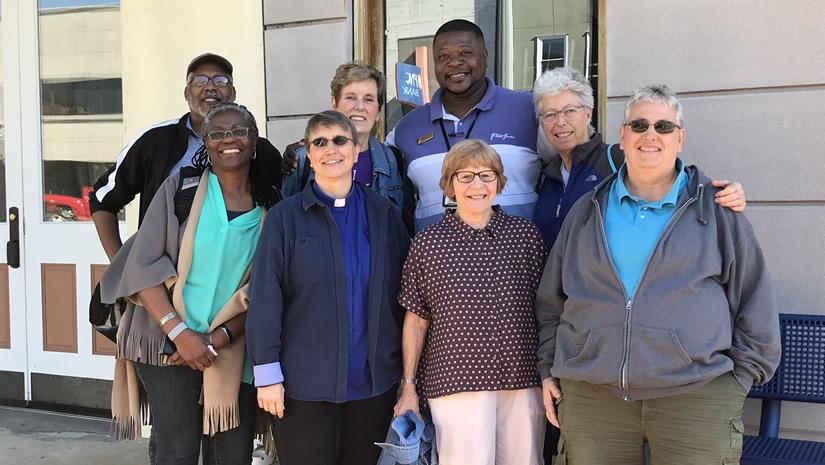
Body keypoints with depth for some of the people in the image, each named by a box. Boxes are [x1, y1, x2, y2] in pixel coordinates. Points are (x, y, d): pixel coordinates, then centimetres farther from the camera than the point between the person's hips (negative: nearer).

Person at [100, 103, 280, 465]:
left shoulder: (271, 206, 3)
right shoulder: (180, 188, -2)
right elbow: (143, 266, -6)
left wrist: (218, 338, -9)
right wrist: (179, 332, -15)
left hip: (233, 349, 2)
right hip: (167, 341, -2)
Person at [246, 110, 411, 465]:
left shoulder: (383, 213, 6)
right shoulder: (286, 216, -2)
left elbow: (404, 292, 8)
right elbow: (265, 298, -5)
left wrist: (408, 369, 6)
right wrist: (267, 373, -10)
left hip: (374, 382, 3)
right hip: (305, 383, -2)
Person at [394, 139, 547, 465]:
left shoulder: (526, 234, 4)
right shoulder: (427, 243, 0)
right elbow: (416, 320, 4)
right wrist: (409, 387, 3)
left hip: (523, 383, 2)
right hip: (455, 384, -2)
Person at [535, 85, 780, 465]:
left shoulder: (716, 210, 6)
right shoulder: (586, 212, 13)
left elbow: (753, 304, 8)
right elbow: (551, 303, 18)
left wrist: (739, 378, 4)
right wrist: (548, 371, 13)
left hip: (696, 396, -2)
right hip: (590, 397, 2)